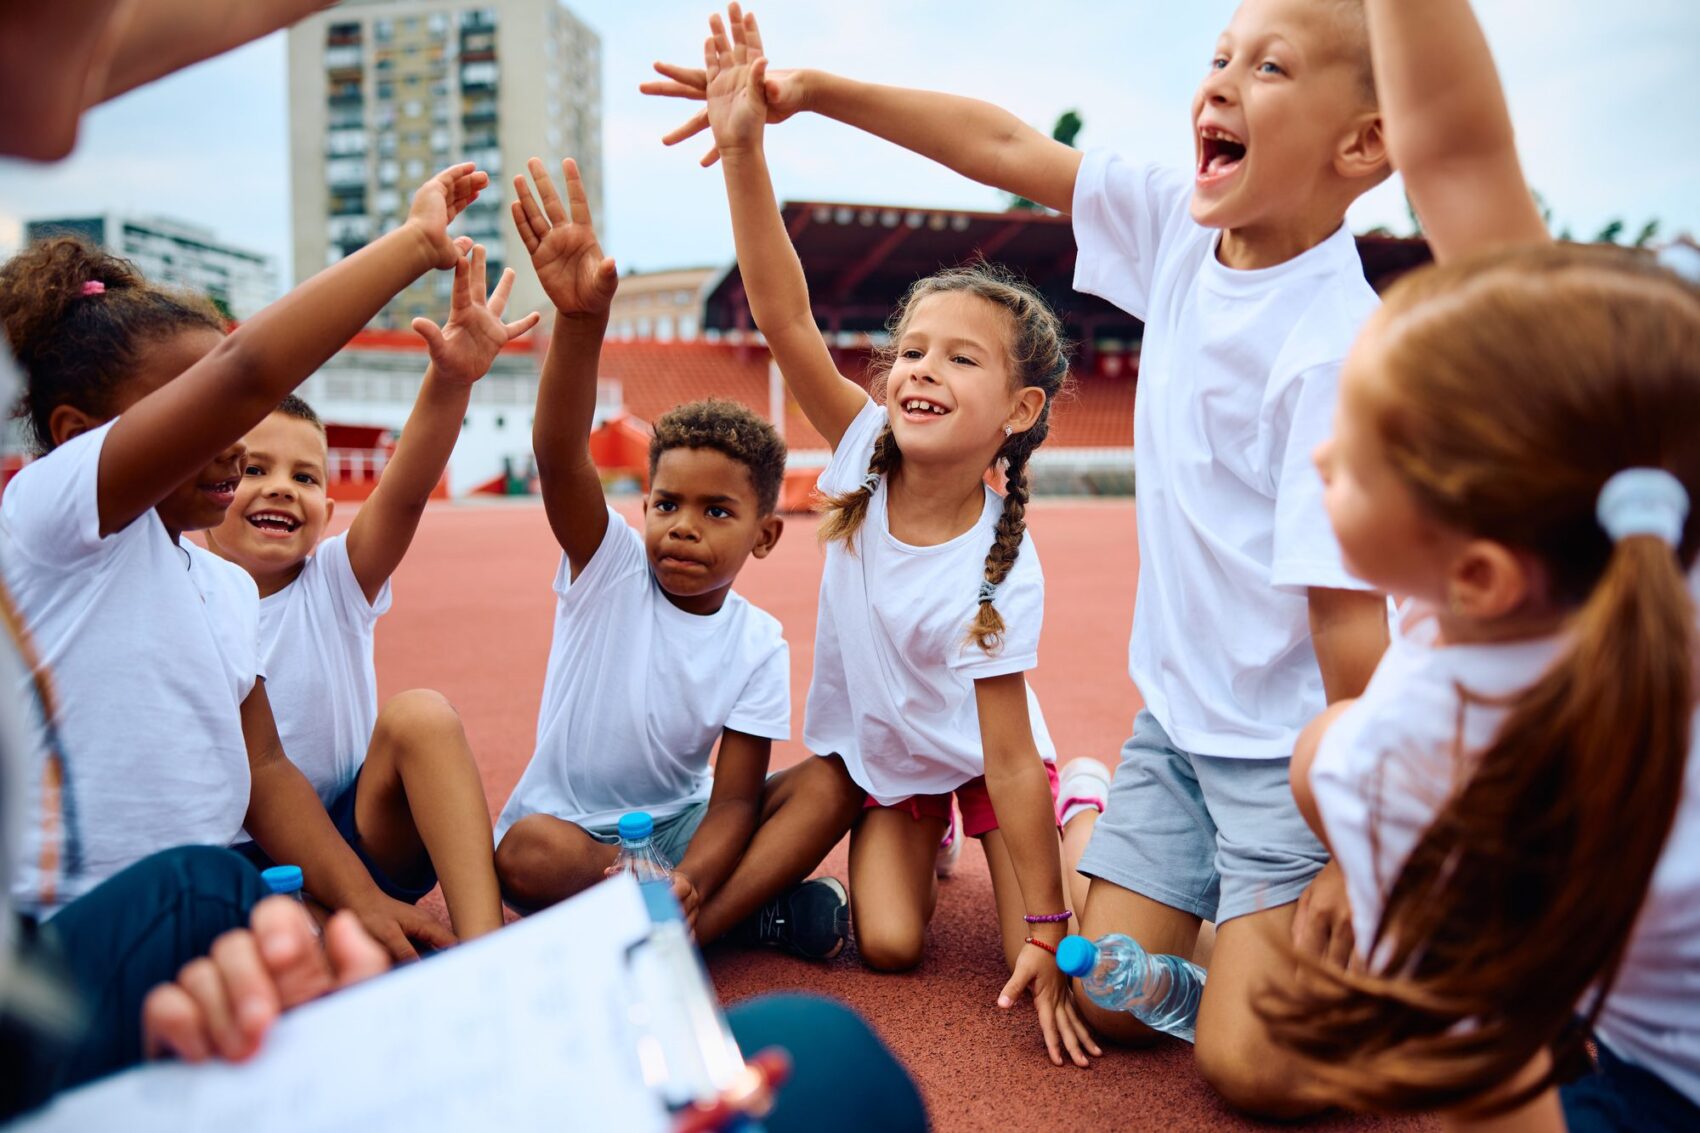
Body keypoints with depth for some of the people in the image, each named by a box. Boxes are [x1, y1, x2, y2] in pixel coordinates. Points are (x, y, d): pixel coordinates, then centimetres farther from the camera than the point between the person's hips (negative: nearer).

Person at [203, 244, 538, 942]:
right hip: (234, 862, -2)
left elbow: (406, 492, -20)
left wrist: (452, 379, -38)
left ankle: (485, 954, -33)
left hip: (356, 845, 2)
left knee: (421, 714, -26)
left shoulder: (337, 580, 0)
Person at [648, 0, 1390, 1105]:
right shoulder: (1186, 224, -4)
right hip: (1179, 715, 6)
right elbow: (1009, 146, 3)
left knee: (1253, 1066, -6)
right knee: (1102, 999, 8)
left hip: (1297, 752, -5)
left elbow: (1350, 615, -24)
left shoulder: (1336, 350, -25)